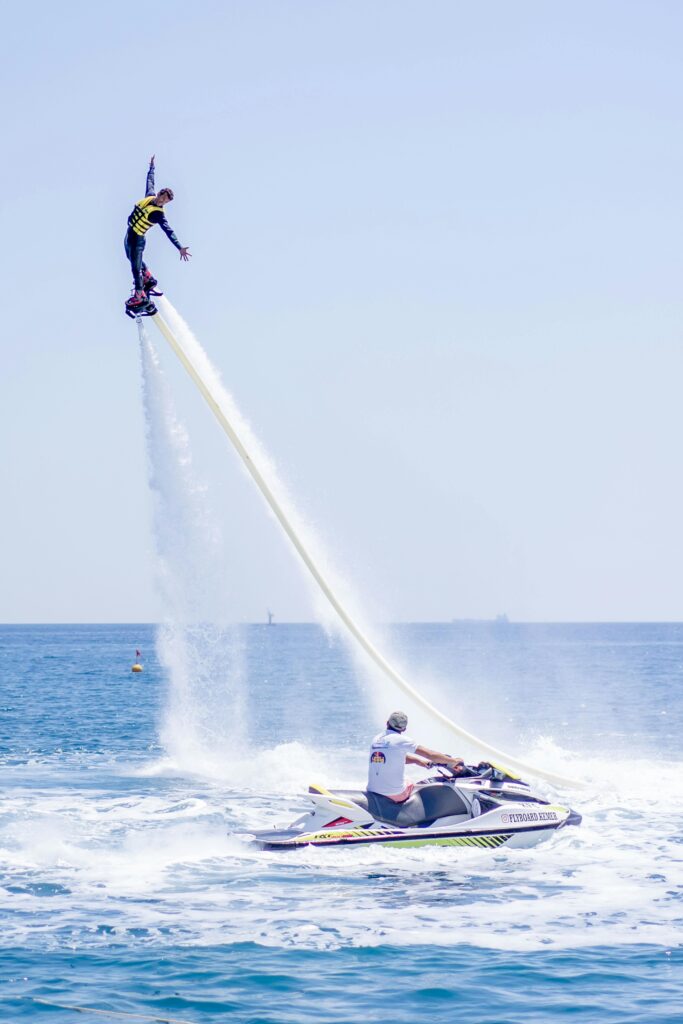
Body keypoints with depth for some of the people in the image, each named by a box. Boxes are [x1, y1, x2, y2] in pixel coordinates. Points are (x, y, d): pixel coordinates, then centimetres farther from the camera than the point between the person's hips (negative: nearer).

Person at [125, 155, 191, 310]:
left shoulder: (158, 214, -23)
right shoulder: (150, 196, -3)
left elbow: (169, 231, -31)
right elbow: (150, 181, 17)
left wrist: (180, 247, -40)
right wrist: (152, 166, 30)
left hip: (136, 239, -8)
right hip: (129, 235, 8)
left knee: (135, 267, -1)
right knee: (132, 258, 29)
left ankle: (139, 296, 13)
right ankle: (148, 277, 51)